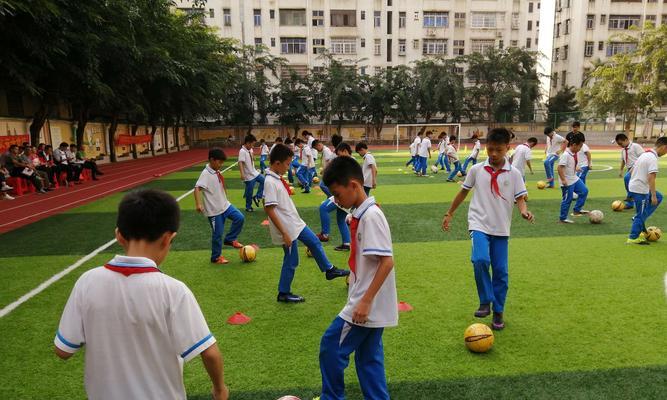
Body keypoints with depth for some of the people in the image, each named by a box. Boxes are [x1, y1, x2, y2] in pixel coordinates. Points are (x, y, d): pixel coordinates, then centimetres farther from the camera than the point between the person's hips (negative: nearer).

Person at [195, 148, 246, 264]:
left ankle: (230, 239, 17)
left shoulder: (217, 172, 6)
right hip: (214, 210, -7)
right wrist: (198, 204, -40)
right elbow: (197, 188, -28)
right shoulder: (206, 174, -19)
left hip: (225, 205, 8)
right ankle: (216, 257, 19)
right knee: (217, 233, 2)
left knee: (240, 218, -1)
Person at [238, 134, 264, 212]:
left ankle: (257, 197, 14)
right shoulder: (242, 151, -20)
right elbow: (240, 163, -30)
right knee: (249, 192, 2)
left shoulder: (250, 150, 5)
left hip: (254, 172, 8)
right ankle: (248, 207, 19)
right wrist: (242, 174, -41)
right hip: (248, 175, -8)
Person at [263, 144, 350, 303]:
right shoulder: (270, 182, -24)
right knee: (291, 261, 6)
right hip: (288, 229, -9)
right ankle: (283, 294, 23)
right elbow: (269, 210, -26)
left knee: (315, 242, 20)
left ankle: (329, 270, 38)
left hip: (296, 223, 9)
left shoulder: (277, 178, 4)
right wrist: (284, 233, -25)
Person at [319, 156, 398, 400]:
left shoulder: (371, 216, -20)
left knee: (332, 346, 4)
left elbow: (387, 262, -24)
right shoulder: (360, 214, 7)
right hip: (371, 306, 9)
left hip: (369, 305, -9)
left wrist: (365, 301, -24)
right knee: (368, 356, 16)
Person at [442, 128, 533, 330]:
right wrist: (449, 214, 15)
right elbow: (463, 192, 11)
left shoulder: (514, 174, 0)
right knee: (480, 260, -25)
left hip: (501, 229, 1)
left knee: (501, 272, 5)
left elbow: (520, 198, -2)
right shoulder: (477, 170, 1)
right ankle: (485, 302, -6)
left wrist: (524, 211, -25)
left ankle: (498, 312, 22)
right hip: (479, 224, -1)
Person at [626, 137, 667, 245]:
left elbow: (632, 170, 18)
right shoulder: (653, 158, -18)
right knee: (641, 215, 2)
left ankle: (639, 220, 15)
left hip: (633, 186, 9)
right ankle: (633, 238, 10)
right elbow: (651, 178, -24)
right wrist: (653, 195, -21)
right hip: (640, 190, -9)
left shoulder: (645, 154, 11)